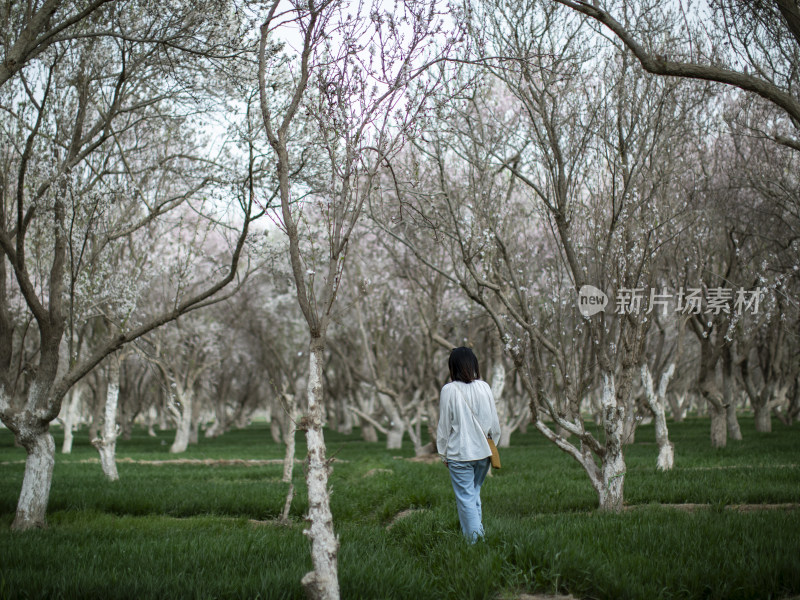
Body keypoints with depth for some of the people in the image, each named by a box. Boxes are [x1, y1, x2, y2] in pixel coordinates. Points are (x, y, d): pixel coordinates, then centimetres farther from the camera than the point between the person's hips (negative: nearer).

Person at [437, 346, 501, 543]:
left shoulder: (449, 390, -10)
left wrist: (443, 454, 6)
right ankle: (478, 532, 23)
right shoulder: (484, 387, 0)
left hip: (459, 453, -4)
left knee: (465, 498, 2)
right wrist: (491, 446, 19)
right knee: (474, 493, 20)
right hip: (482, 452, 4)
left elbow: (444, 425, -4)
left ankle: (475, 538, 0)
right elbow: (494, 422, 6)